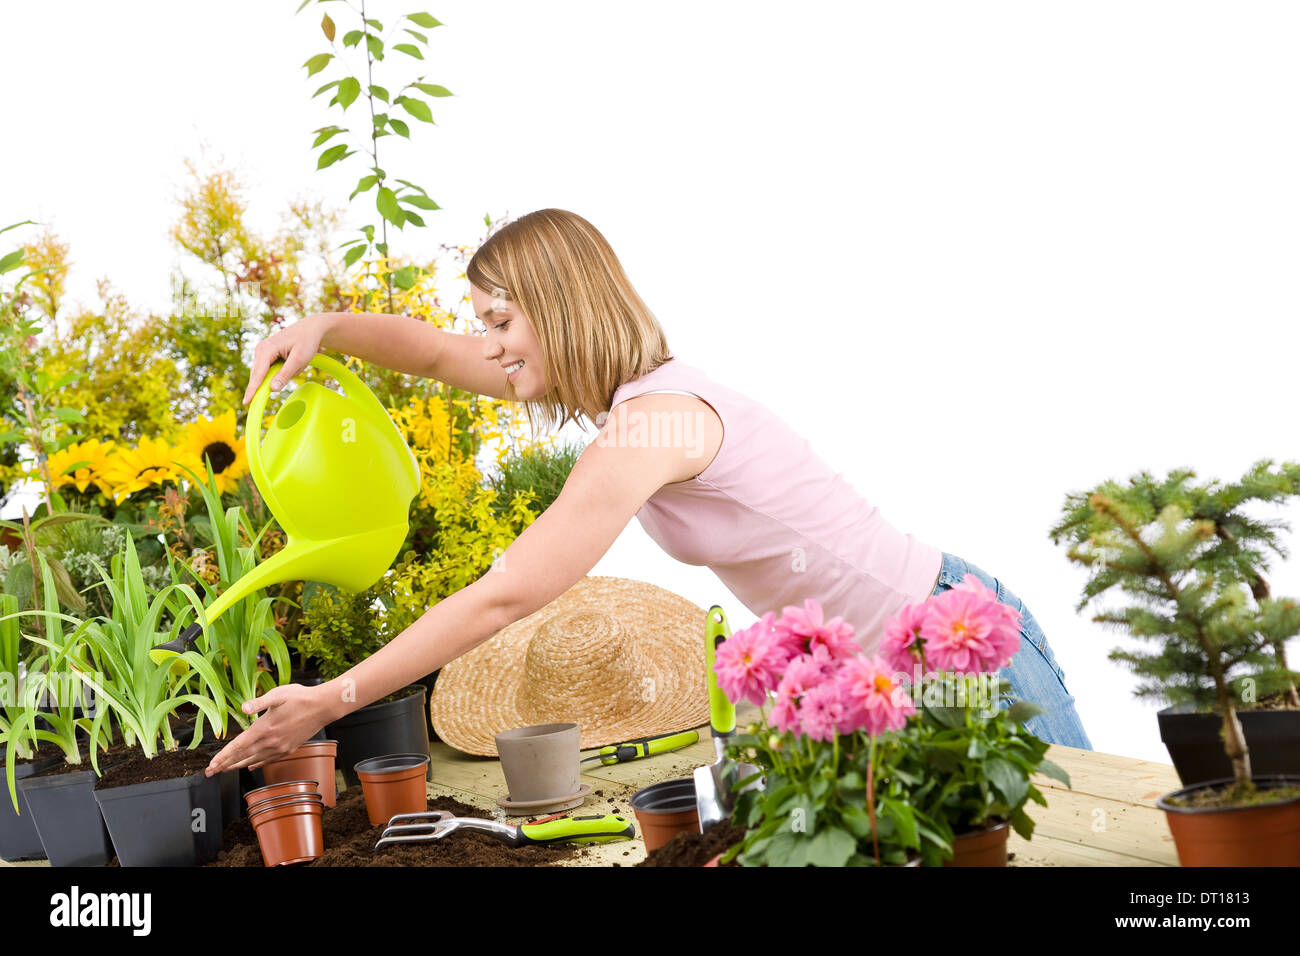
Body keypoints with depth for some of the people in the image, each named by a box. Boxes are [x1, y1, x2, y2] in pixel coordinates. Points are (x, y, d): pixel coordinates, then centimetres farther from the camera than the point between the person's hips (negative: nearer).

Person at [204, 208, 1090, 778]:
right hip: (867, 664, 9)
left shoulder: (650, 423, -27)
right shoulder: (632, 392, 1)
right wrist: (326, 327, -8)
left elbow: (504, 597, -28)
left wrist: (330, 702, -22)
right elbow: (435, 352, 10)